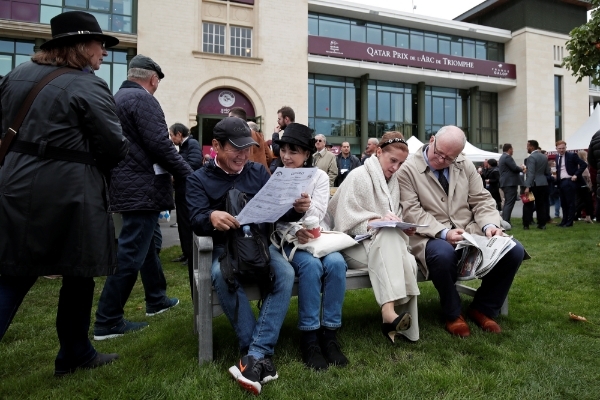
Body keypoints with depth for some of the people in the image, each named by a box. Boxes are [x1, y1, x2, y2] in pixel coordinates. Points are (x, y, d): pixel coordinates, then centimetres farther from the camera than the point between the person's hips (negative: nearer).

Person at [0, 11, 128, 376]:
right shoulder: (89, 86, -12)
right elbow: (115, 149, -11)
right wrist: (90, 160, 10)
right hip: (69, 193, -7)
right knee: (78, 275, 10)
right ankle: (75, 354, 26)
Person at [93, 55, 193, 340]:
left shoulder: (117, 98, 18)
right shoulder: (142, 99, -12)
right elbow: (159, 145, -21)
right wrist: (188, 175, -12)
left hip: (127, 185, 11)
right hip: (142, 188, -10)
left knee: (145, 244, 19)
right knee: (131, 253, -5)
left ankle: (156, 300, 33)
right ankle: (108, 322, 1)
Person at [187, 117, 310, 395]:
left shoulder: (258, 172, 9)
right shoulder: (199, 179, 3)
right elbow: (196, 221, -12)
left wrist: (296, 209, -20)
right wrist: (212, 217, -36)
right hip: (224, 247, -1)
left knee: (286, 273, -29)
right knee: (222, 276, -35)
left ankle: (255, 356, -28)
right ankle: (262, 354, -26)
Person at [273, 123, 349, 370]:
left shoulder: (320, 177, 6)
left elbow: (316, 215, -7)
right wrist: (295, 231, -23)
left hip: (317, 235, 2)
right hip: (288, 240, -1)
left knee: (336, 263, -29)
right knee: (311, 265, -32)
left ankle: (329, 334, -17)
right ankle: (309, 337, -21)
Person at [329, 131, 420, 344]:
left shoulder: (394, 181, 13)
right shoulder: (359, 176, -7)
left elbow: (393, 226, 16)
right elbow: (346, 222, -15)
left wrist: (403, 228, -6)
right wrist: (377, 222, -28)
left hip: (384, 244, 5)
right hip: (355, 244, -5)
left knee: (408, 261, -27)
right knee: (388, 236, -36)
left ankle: (397, 321, -20)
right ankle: (389, 310, -41)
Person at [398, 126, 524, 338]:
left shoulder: (465, 166, 11)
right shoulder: (408, 169, -6)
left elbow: (482, 200, 10)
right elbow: (412, 212, -13)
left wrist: (490, 225, -12)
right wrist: (444, 233, -25)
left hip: (470, 232, 6)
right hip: (432, 237, -5)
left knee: (514, 250, -15)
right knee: (443, 254, -39)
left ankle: (483, 308, 7)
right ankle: (453, 314, -8)